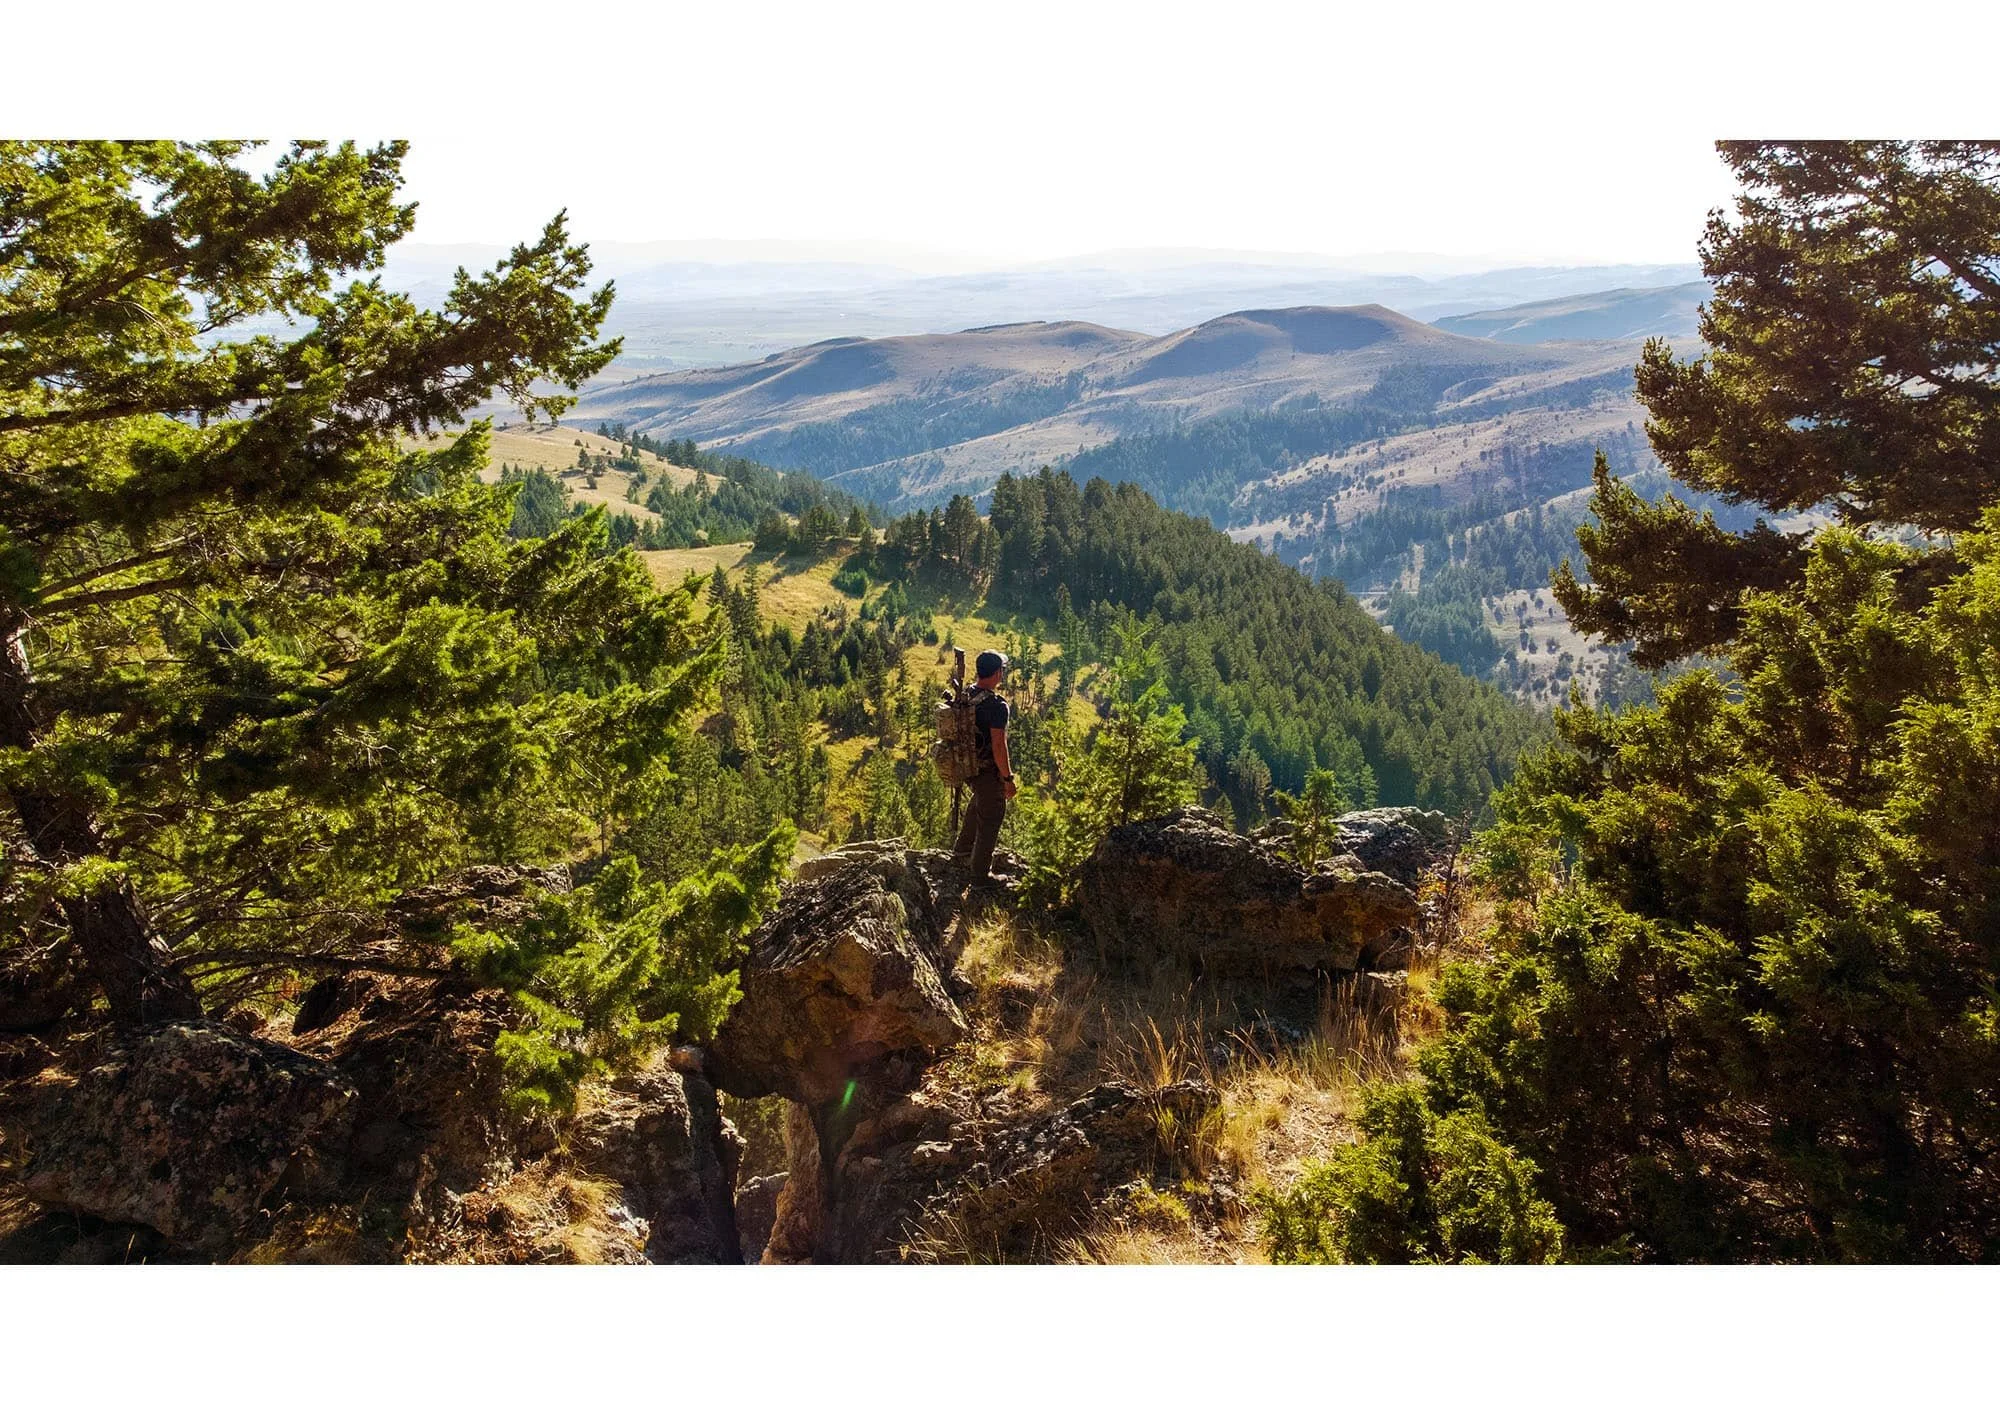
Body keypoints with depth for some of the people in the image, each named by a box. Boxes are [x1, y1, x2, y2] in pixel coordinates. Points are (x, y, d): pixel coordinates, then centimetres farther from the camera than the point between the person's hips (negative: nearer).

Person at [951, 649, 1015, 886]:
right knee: (989, 821, 8)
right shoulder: (996, 705, -25)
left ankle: (961, 851, 45)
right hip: (987, 771, -8)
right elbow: (998, 747, -25)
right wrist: (1008, 779, -14)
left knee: (979, 802, 33)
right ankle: (980, 877, 18)